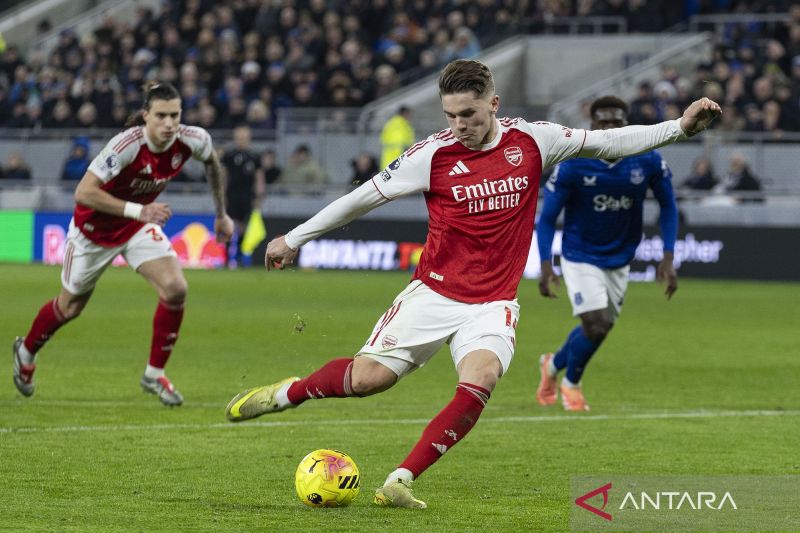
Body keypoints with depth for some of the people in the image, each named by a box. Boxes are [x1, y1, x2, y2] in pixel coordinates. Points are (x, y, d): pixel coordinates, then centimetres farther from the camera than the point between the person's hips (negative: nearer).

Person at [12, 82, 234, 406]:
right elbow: (83, 192, -39)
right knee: (70, 307, 14)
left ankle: (154, 375, 0)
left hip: (139, 223, 4)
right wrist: (137, 210, -44)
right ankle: (26, 352, 45)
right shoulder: (127, 144, -37)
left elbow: (212, 162, 5)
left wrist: (221, 214, 12)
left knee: (175, 288, -18)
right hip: (94, 227, -4)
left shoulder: (192, 140, -21)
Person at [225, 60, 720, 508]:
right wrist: (296, 238, 5)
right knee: (368, 377, -9)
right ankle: (285, 393, 21)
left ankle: (400, 482, -21)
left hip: (493, 304, 1)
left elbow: (607, 142, 5)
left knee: (480, 380, -26)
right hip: (433, 293, -1)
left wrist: (679, 127, -2)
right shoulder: (433, 154, -8)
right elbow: (364, 197, 1)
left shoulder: (531, 141, -3)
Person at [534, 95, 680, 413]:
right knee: (597, 324, -14)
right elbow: (547, 218, -12)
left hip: (620, 259, 4)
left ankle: (553, 365, 44)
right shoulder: (573, 165, -21)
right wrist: (546, 264, -23)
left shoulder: (648, 162, -15)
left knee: (600, 327, 13)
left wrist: (668, 258, -8)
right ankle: (570, 383, 16)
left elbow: (667, 206, 0)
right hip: (581, 257, -4)